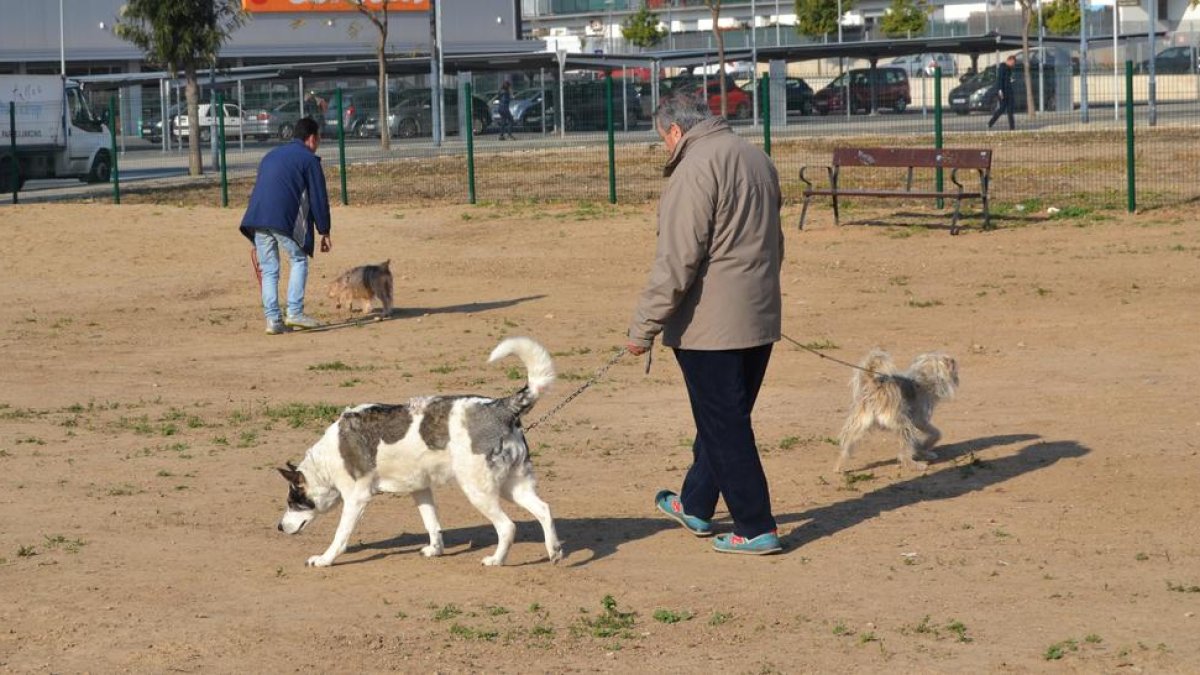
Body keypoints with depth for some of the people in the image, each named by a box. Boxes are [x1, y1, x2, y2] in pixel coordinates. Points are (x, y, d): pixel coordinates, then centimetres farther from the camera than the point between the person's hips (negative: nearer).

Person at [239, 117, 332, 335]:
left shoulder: (271, 156, 27)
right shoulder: (309, 159, 5)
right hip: (285, 219, -6)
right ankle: (295, 312, 1)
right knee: (299, 260, 10)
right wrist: (324, 232, 6)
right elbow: (318, 198, 1)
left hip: (257, 218, 6)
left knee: (268, 269, 9)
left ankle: (272, 320, 5)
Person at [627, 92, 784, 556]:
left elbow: (676, 261, -21)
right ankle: (695, 505, 34)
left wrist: (644, 327, -16)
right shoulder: (756, 159, 12)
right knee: (724, 418, 20)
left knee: (725, 427, -1)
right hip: (760, 320, 9)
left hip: (710, 325, -9)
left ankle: (755, 528, 2)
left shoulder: (695, 169, -17)